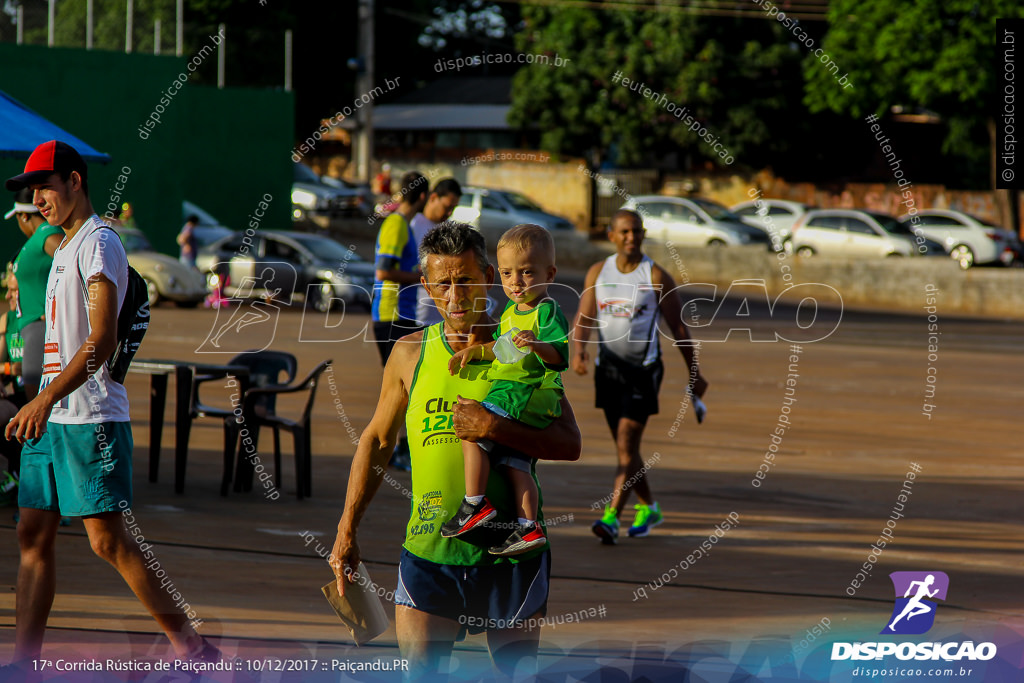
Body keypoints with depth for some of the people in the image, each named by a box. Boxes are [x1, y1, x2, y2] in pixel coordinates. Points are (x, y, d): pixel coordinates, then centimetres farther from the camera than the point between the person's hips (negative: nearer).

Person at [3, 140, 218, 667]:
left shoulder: (99, 243, -11)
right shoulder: (63, 249, 19)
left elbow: (102, 340, -21)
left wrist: (47, 398, -26)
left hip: (90, 418, -9)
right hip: (50, 419, 9)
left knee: (107, 539, -10)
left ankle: (192, 648, -3)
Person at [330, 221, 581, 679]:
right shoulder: (411, 353, 4)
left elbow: (569, 444, -8)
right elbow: (377, 440, 14)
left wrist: (494, 428, -21)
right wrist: (347, 530, 9)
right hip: (429, 550, 1)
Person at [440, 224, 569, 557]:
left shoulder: (548, 311, -9)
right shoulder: (512, 312, 20)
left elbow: (559, 355, -20)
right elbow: (501, 348, 33)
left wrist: (537, 345, -38)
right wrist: (475, 351, 18)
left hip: (527, 390, -9)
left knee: (472, 433, -16)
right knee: (515, 463, 2)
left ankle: (475, 504, -12)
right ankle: (528, 526, -2)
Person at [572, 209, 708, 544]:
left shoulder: (656, 276, -5)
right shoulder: (598, 272, 6)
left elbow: (678, 326, -1)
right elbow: (584, 317, 7)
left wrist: (694, 373, 0)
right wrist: (578, 350, -14)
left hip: (643, 370, -5)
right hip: (608, 367, 5)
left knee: (627, 444, -14)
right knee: (625, 447, 13)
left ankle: (611, 517, -19)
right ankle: (648, 507, 32)